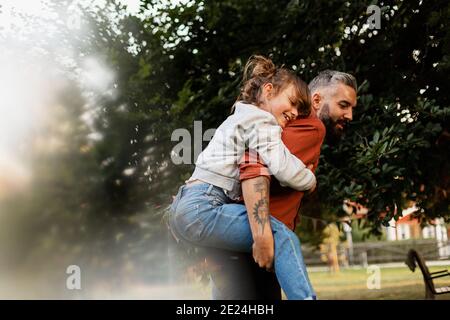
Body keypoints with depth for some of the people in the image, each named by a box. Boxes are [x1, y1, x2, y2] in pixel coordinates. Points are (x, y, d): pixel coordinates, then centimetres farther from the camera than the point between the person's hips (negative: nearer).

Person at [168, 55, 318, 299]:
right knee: (283, 237, -18)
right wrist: (311, 181, 2)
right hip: (202, 208, -11)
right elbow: (285, 169, -15)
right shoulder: (260, 119, -5)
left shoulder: (241, 116, 25)